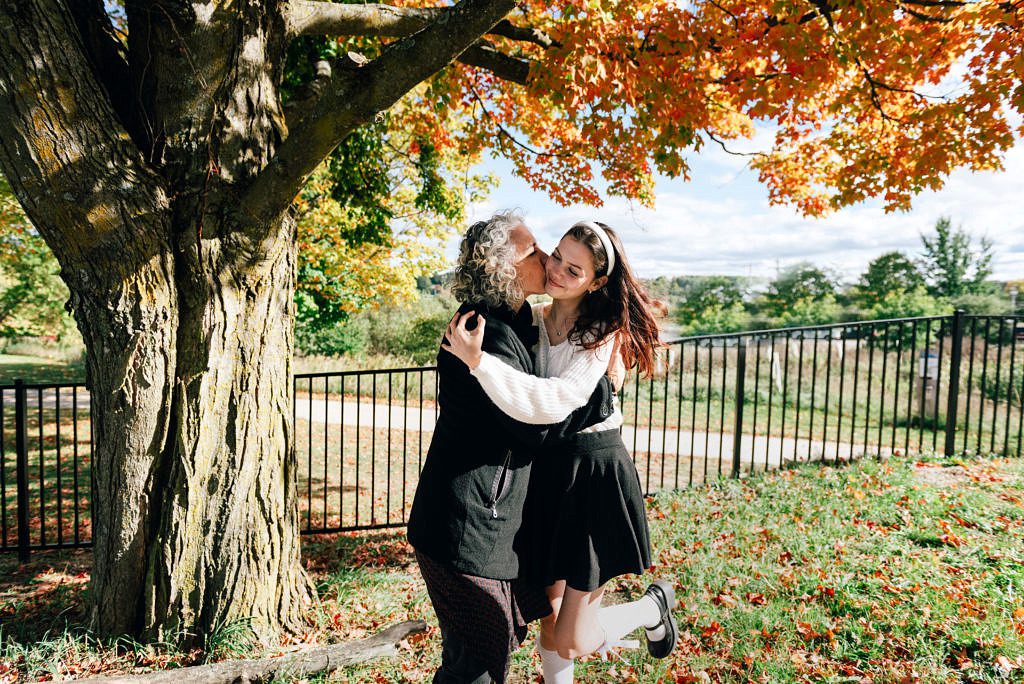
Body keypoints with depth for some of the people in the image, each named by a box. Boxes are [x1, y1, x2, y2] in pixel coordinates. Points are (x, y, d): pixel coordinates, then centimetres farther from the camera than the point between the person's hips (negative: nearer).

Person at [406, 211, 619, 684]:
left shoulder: (506, 324, 9)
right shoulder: (491, 335, -24)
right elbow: (537, 427, -22)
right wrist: (605, 387, -11)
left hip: (488, 518, 10)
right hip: (470, 526, -10)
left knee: (494, 643, 25)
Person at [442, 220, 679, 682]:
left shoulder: (601, 333, -14)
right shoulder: (530, 319, 2)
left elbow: (554, 402, -31)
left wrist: (476, 359, -35)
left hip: (593, 476, -5)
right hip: (543, 475, 5)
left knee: (573, 644, 3)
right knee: (550, 629, 16)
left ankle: (654, 605, 31)